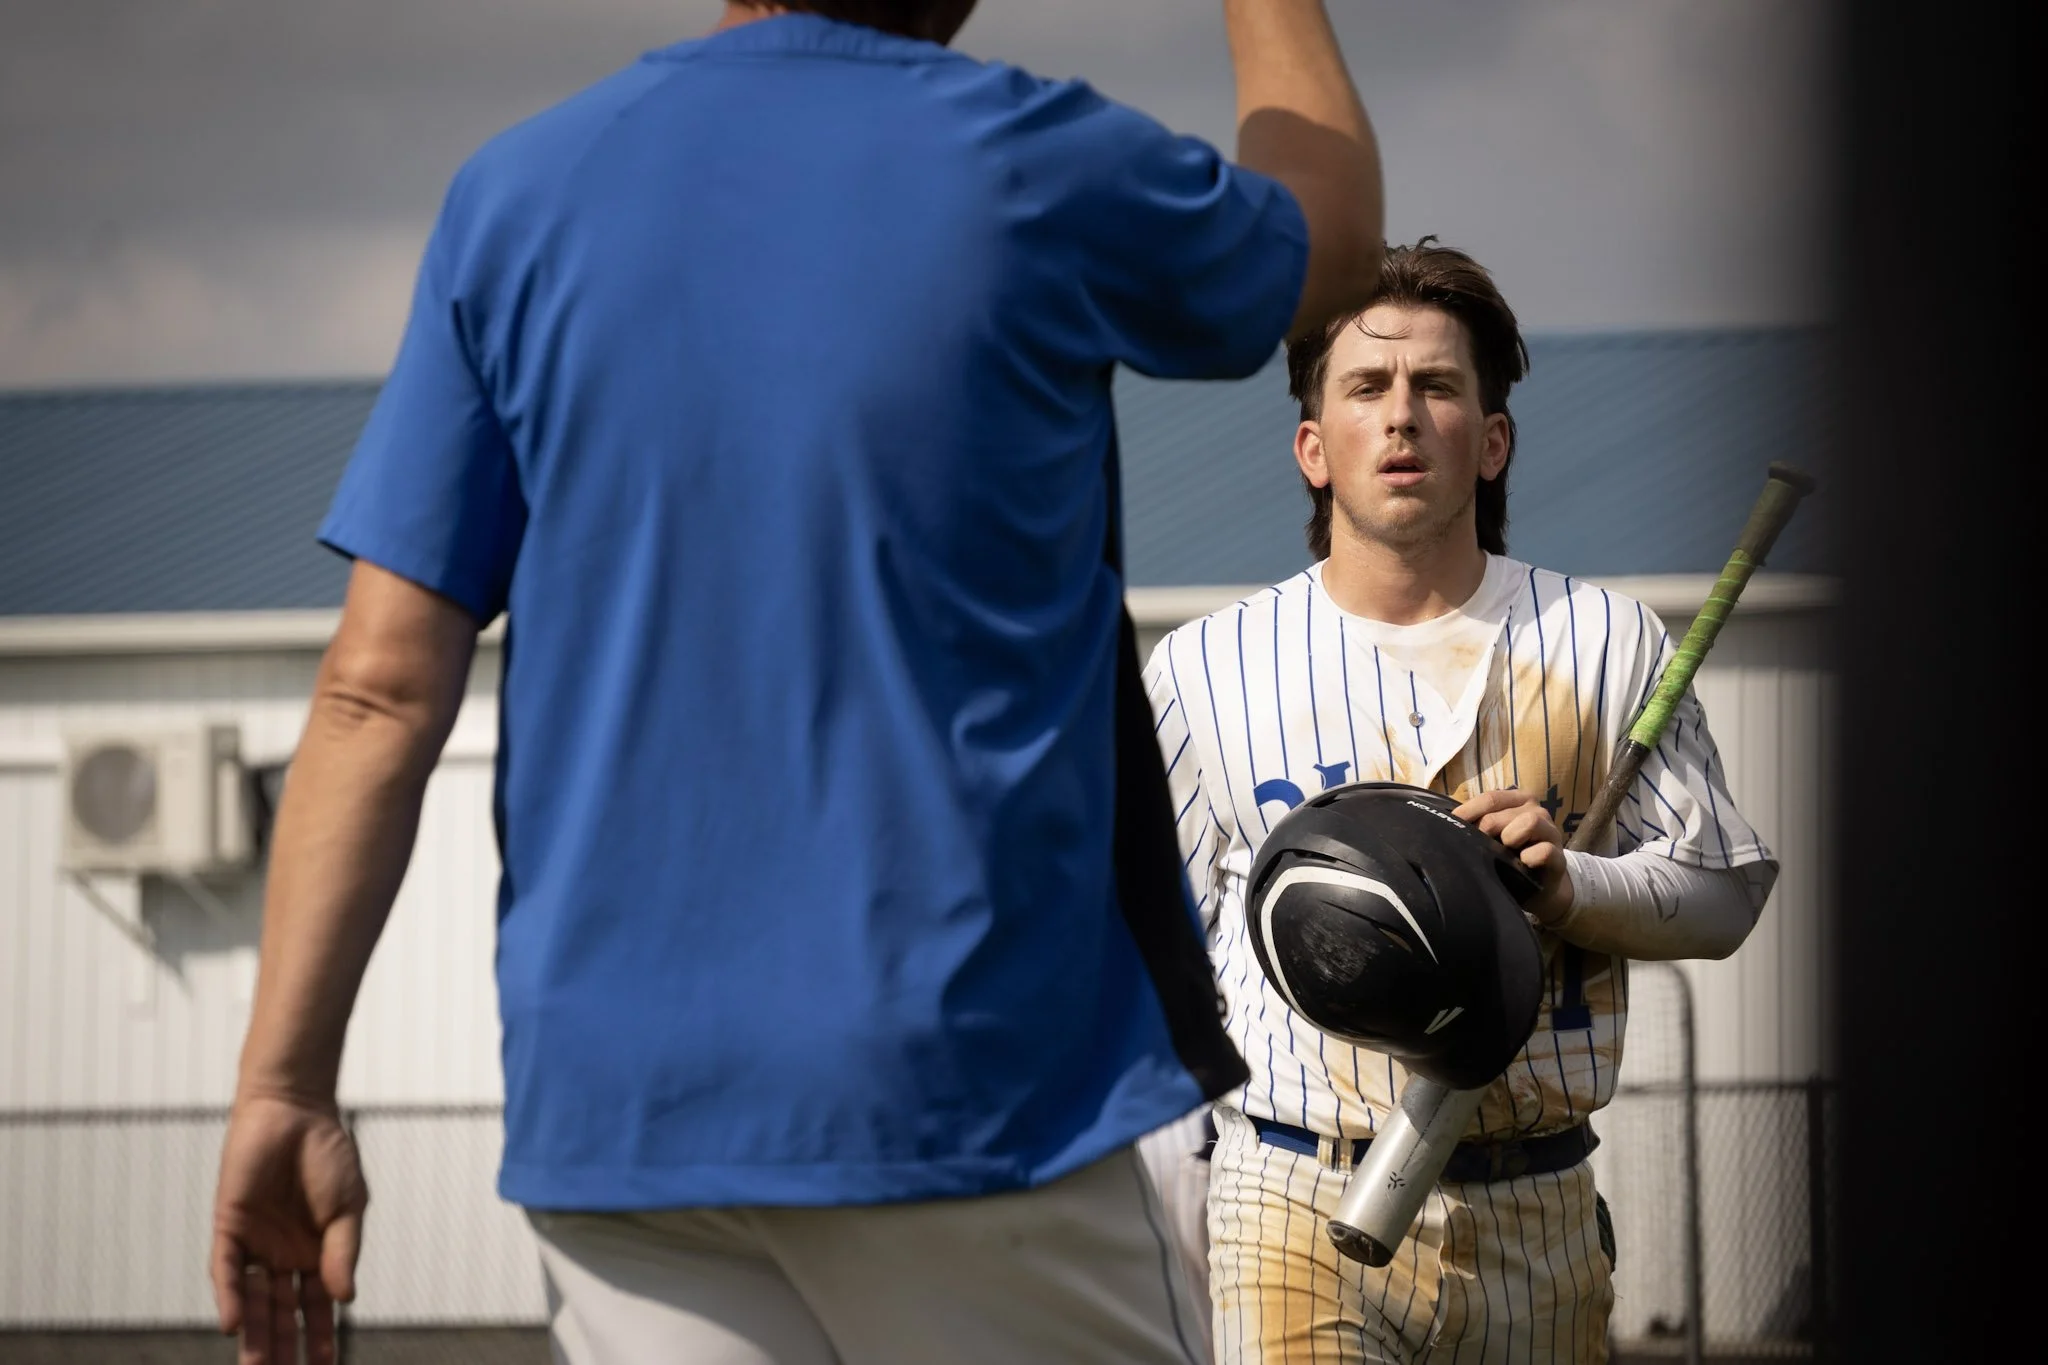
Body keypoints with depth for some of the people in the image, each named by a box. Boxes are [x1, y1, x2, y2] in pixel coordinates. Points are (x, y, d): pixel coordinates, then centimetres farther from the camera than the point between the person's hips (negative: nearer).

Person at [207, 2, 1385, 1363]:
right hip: (966, 1089, -3)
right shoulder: (1030, 166, -4)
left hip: (614, 1100, 3)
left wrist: (286, 1085, 1)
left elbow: (381, 687, -1)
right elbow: (1330, 240, 19)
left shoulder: (519, 195, 3)